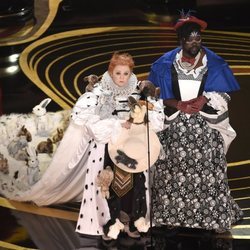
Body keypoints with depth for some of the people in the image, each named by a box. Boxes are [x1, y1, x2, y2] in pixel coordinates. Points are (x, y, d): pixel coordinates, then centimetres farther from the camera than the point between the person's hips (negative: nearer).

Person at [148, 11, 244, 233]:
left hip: (205, 127, -1)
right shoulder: (166, 64, 2)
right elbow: (157, 94, 2)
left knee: (206, 171, -5)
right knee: (175, 170, 0)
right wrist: (179, 105, -13)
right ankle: (174, 216, 11)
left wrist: (204, 99, -15)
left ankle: (212, 217, 4)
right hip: (175, 128, 1)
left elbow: (224, 95, 2)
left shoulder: (214, 63, 2)